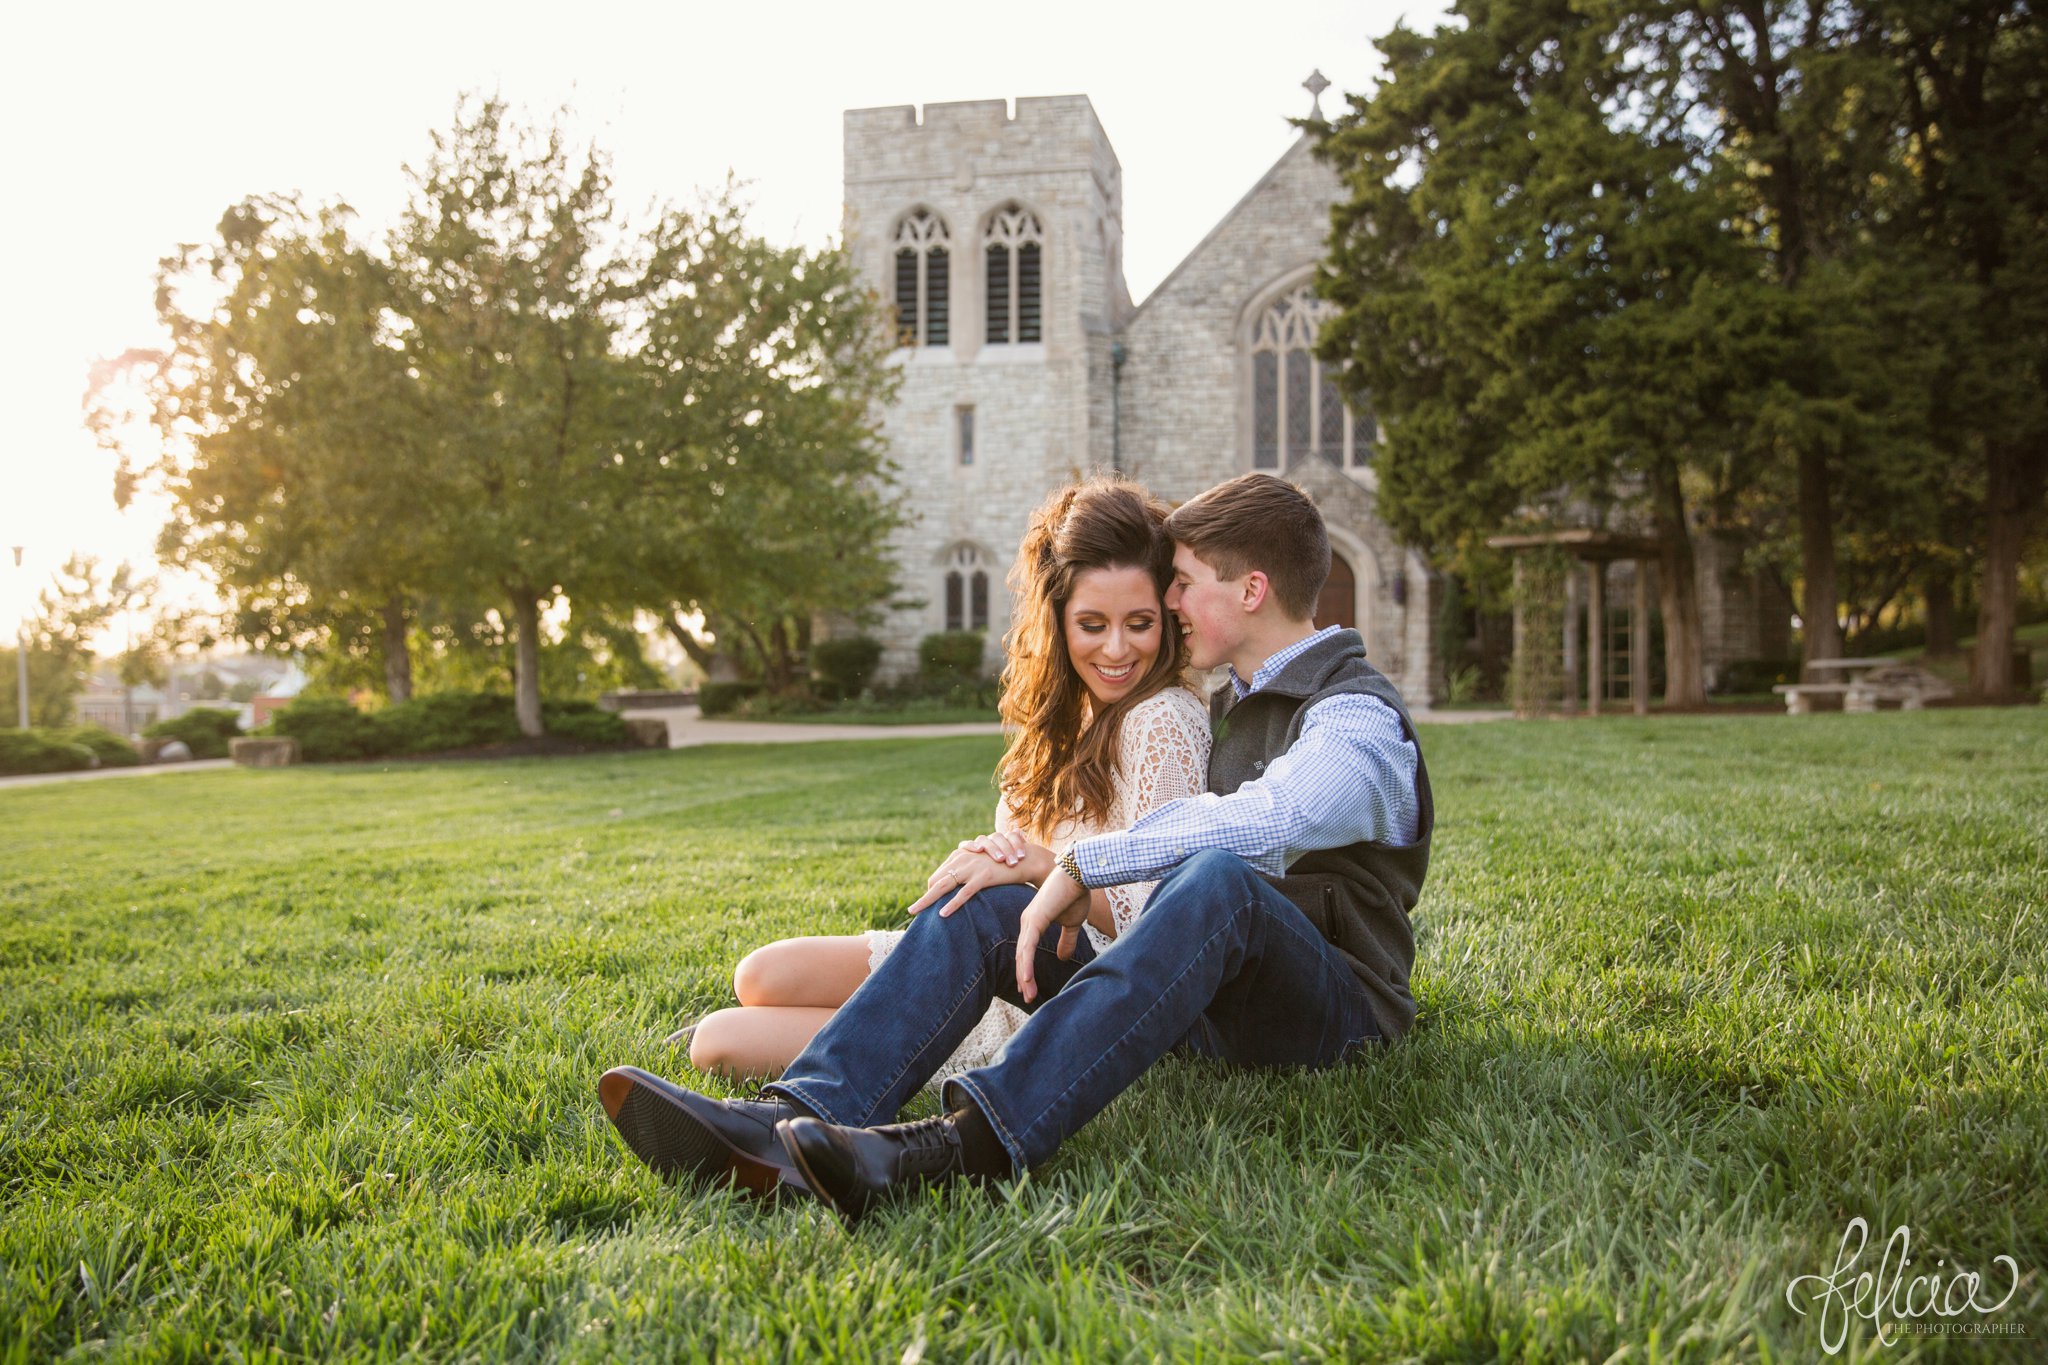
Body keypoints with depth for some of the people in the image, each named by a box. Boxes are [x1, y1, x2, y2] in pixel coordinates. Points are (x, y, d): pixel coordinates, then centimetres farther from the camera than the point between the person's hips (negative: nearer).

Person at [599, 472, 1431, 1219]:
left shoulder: (1357, 715, -9)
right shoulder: (1240, 706, 20)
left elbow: (1270, 819, -32)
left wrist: (1083, 866, -28)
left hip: (1334, 1005, -7)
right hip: (1213, 1001, 7)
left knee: (1217, 880, -40)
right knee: (987, 906, -12)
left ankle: (968, 1143, -53)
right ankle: (794, 1118, -34)